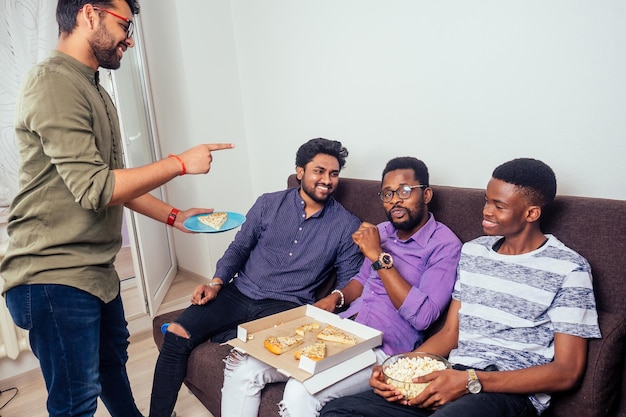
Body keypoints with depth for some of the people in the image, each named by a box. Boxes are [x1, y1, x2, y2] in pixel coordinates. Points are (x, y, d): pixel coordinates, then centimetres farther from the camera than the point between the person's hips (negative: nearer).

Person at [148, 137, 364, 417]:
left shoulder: (347, 225, 0)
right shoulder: (269, 204, 5)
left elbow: (349, 280, 3)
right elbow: (239, 248, 11)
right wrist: (216, 282, -3)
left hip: (285, 306, -2)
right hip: (240, 293, 3)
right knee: (176, 334, -14)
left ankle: (215, 336, -4)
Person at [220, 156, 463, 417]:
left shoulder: (444, 244, -8)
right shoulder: (383, 231, 12)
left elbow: (422, 316, -19)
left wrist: (379, 256, -19)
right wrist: (336, 297, 3)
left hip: (383, 350, -6)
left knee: (301, 393, -32)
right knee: (243, 364, -10)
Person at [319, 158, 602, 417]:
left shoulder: (568, 270, -4)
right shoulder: (472, 251, 14)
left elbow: (567, 372, -7)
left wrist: (472, 381, -18)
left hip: (511, 392, -4)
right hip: (454, 377, 5)